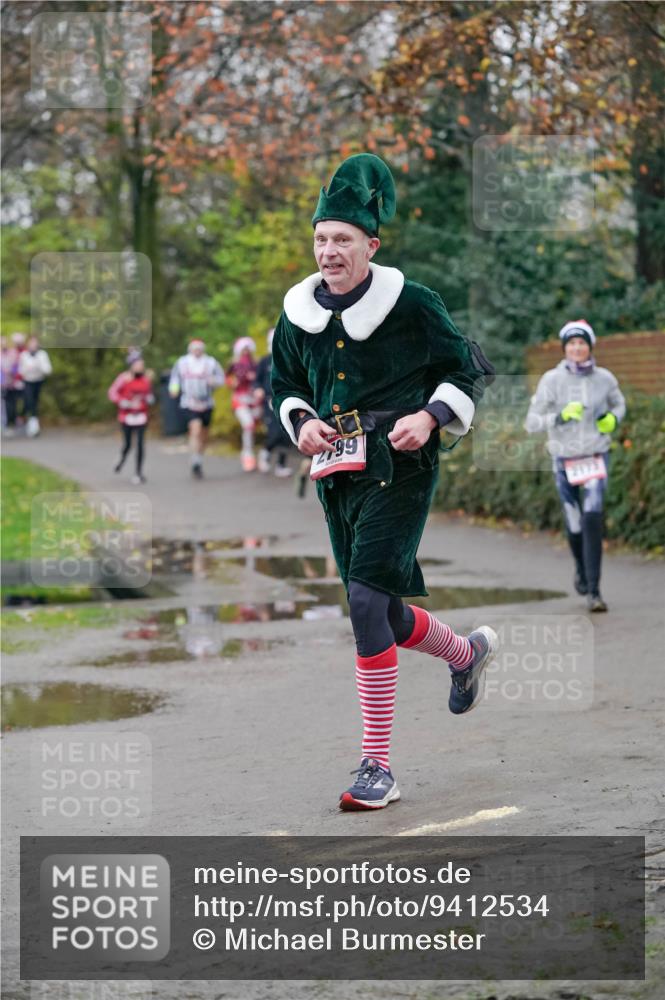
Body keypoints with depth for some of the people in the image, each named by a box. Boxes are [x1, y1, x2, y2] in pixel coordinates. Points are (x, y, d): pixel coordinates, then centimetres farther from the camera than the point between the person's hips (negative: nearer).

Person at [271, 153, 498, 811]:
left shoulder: (411, 305, -5)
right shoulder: (299, 315, 8)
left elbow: (467, 371, 3)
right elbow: (283, 385, 20)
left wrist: (430, 417, -14)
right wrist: (300, 422, -1)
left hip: (398, 471, -6)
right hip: (334, 475, 6)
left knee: (368, 599, -19)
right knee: (383, 615, 12)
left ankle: (377, 767, -14)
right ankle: (468, 652, 48)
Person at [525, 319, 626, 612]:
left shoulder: (604, 379, -3)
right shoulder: (551, 380, -9)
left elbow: (619, 404, 18)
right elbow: (532, 423, -9)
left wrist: (613, 419, -5)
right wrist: (560, 416, -25)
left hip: (596, 458, 0)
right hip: (564, 460, 0)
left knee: (593, 520, -18)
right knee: (574, 525, 13)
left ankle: (593, 591, -17)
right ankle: (581, 567, 45)